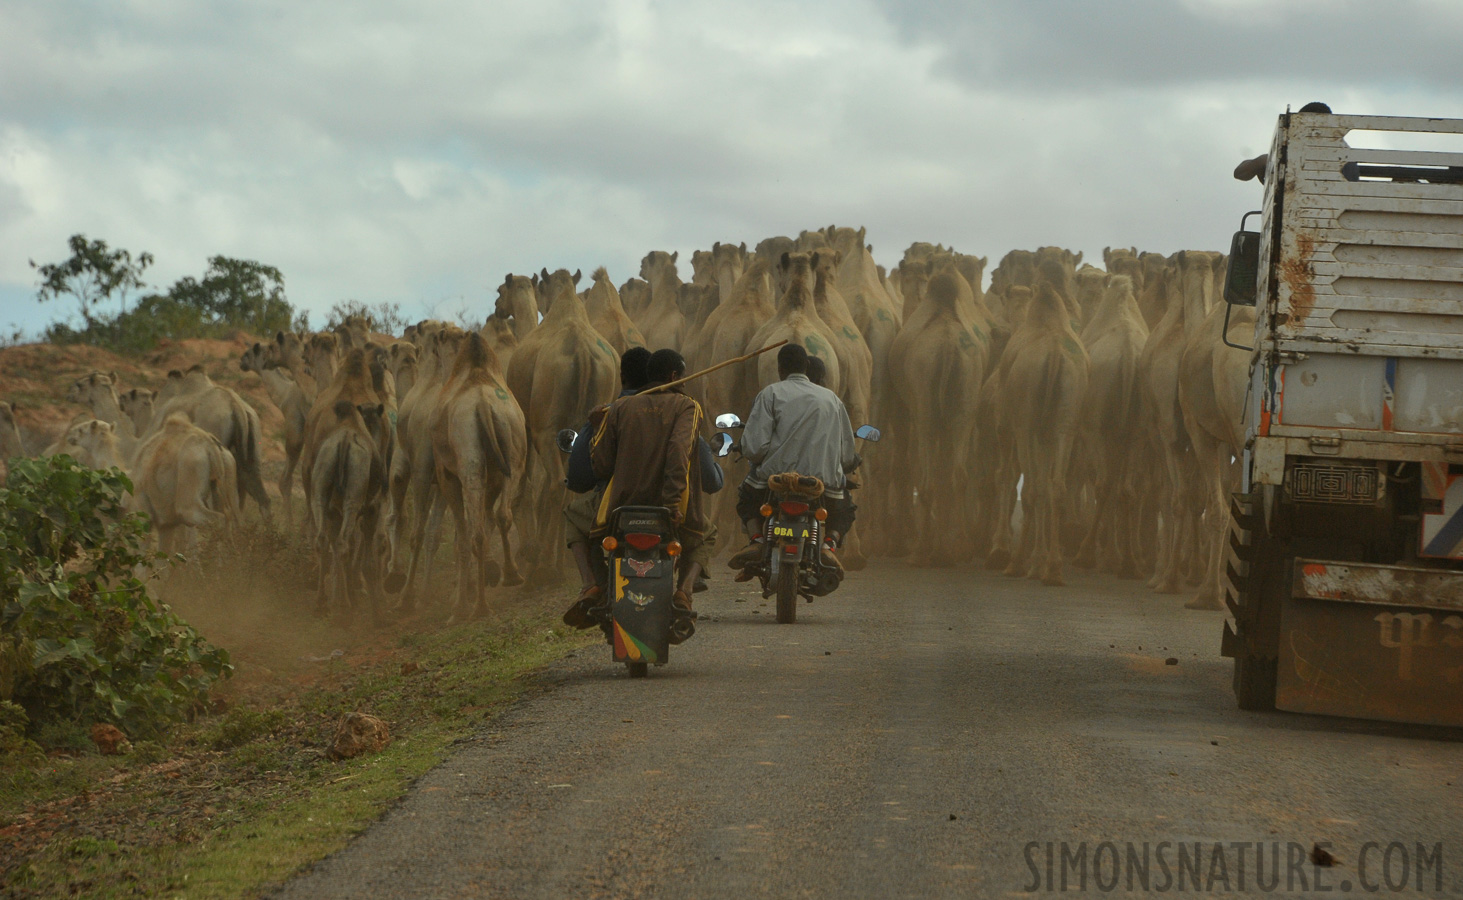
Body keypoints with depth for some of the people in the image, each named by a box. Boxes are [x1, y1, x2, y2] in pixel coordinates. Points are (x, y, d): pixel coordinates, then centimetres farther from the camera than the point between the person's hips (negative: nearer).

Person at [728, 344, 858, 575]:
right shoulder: (831, 398, 15)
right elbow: (849, 456, 14)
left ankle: (756, 540, 1)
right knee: (844, 511, 32)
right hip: (825, 482, 1)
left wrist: (756, 459, 17)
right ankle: (829, 544, -2)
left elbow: (753, 447, -8)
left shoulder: (771, 394, 3)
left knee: (747, 499, 32)